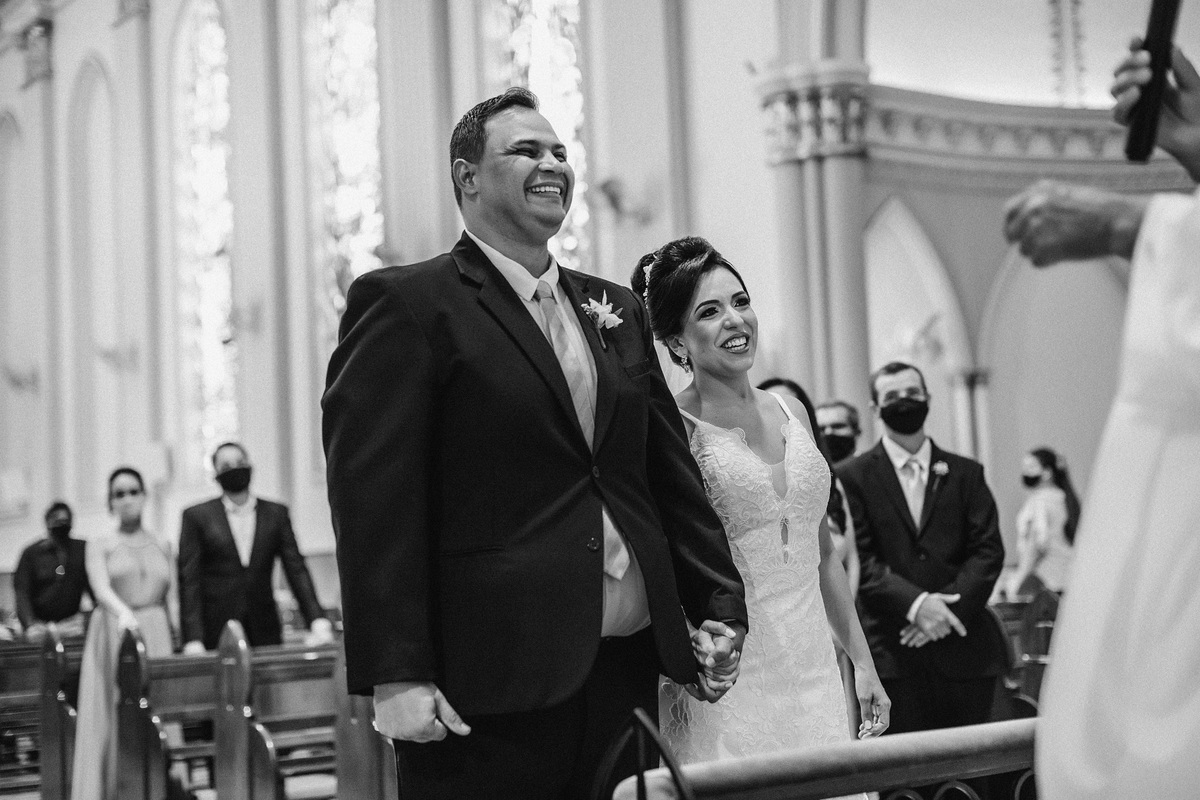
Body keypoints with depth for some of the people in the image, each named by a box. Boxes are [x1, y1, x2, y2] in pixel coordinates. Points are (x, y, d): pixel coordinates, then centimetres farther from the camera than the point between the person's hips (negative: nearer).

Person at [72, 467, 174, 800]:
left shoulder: (162, 546, 14)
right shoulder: (100, 546, 5)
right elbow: (101, 588, -13)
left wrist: (175, 645, 10)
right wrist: (123, 612, -33)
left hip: (156, 637, 2)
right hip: (112, 637, -2)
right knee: (112, 720, -6)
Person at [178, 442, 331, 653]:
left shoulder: (276, 514, 10)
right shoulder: (197, 516, 4)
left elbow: (296, 570, 5)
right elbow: (189, 581, 0)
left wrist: (318, 622, -8)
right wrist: (193, 640, -10)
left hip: (265, 633, 2)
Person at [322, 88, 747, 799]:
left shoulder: (617, 311, 17)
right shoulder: (404, 306, -4)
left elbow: (672, 474, 18)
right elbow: (373, 503, -11)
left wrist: (720, 607, 10)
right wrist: (395, 676, -17)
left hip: (630, 669, 6)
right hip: (488, 683, -6)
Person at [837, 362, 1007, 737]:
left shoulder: (966, 473, 15)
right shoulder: (852, 477, 7)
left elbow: (989, 550, 6)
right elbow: (858, 558, -2)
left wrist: (949, 608, -9)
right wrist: (914, 604, -16)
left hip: (964, 649, 3)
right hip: (892, 654, -2)